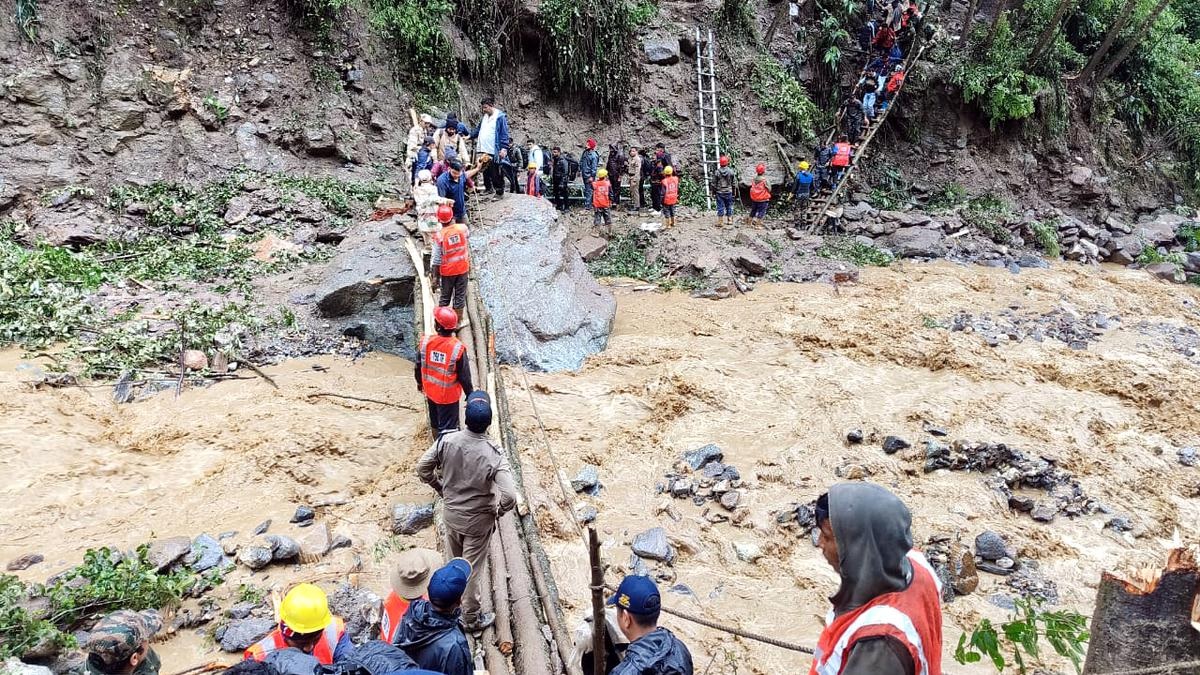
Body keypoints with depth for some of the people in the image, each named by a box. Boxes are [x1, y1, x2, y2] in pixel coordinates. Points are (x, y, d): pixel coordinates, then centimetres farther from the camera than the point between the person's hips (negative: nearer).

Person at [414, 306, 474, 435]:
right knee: (447, 428, 5)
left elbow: (418, 367, 0)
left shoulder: (425, 342, -14)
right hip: (448, 396, -5)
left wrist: (419, 383, 20)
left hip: (430, 392, 5)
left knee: (435, 423, 26)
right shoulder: (458, 348, -25)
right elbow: (464, 376, -16)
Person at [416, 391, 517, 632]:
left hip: (450, 512, 4)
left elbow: (422, 469, -7)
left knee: (456, 560, 29)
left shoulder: (447, 440, -19)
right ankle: (470, 618, 32)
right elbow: (509, 497, -34)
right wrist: (497, 511, -11)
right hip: (478, 519, -4)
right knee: (472, 567, 15)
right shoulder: (493, 454, -29)